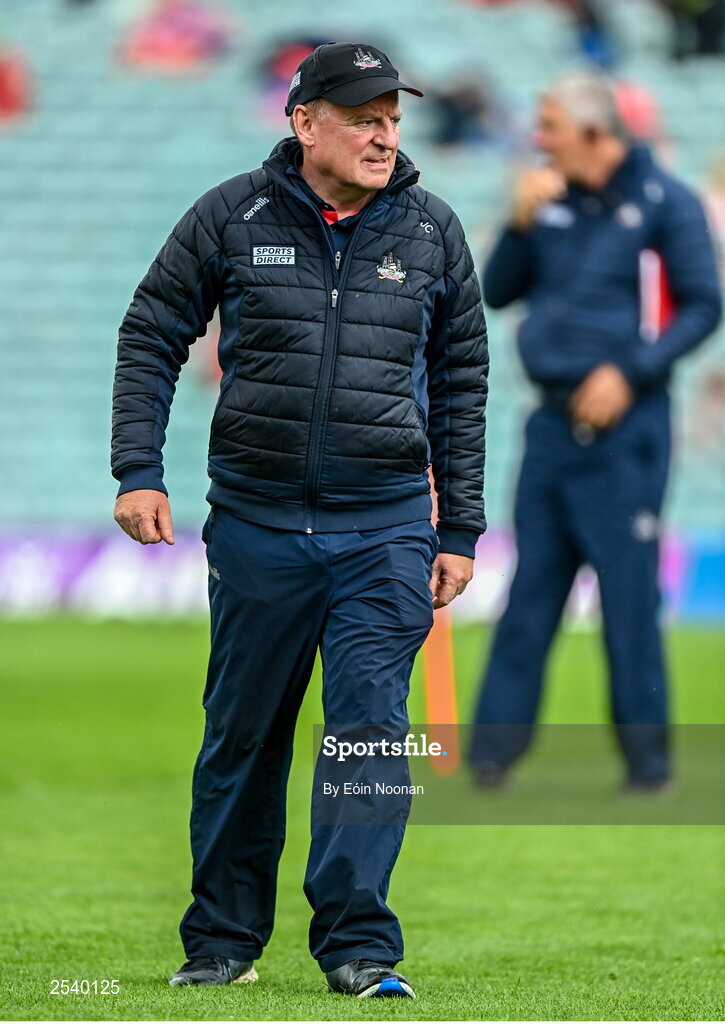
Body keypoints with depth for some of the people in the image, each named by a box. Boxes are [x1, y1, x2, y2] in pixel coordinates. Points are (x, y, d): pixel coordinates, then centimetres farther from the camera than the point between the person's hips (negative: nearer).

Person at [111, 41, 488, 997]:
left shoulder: (431, 230, 5)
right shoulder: (232, 218, 1)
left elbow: (463, 382, 12)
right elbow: (151, 337, 8)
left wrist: (458, 532, 9)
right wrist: (139, 471, -3)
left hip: (386, 526, 0)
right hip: (256, 519, 0)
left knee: (371, 728, -8)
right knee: (242, 734, 7)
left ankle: (360, 946, -6)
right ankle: (223, 938, 19)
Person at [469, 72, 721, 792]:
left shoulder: (663, 201, -4)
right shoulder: (551, 201, 12)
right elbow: (497, 294, 14)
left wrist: (630, 371, -15)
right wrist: (521, 224, -2)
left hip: (621, 425, -5)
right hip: (553, 422, 5)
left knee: (629, 594, -4)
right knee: (530, 591, 5)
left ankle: (646, 757, 3)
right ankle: (494, 748, 6)